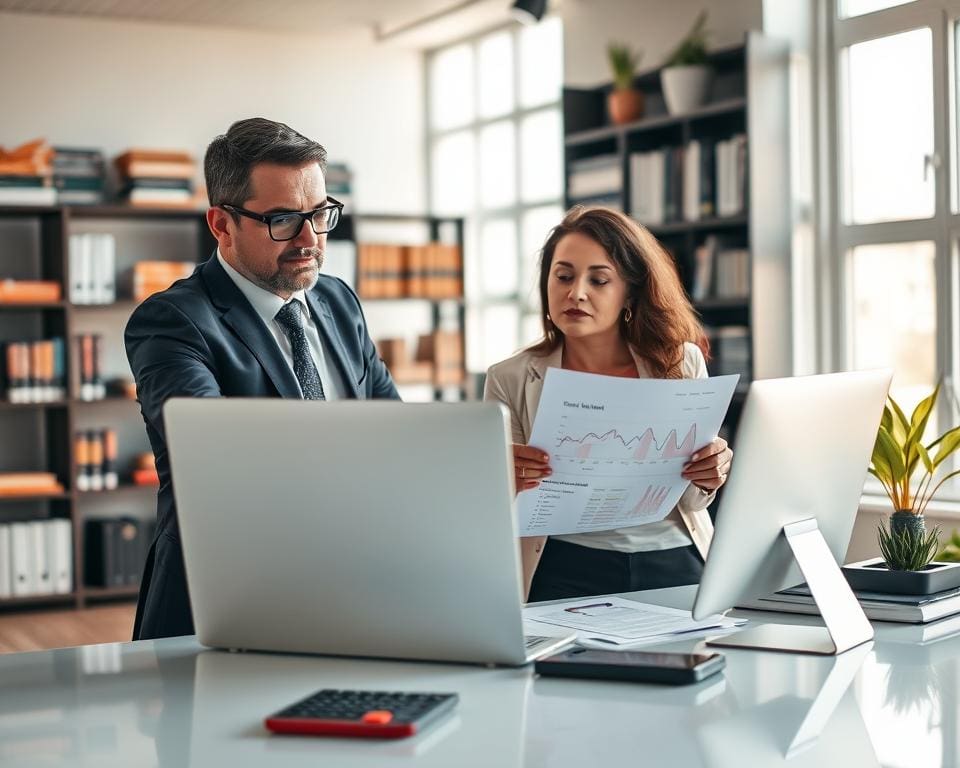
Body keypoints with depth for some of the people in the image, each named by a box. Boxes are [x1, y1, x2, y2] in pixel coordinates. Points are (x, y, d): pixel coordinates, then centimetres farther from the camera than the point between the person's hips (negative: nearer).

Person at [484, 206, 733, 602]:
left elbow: (689, 502, 14)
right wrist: (505, 484, -18)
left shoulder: (681, 362, 6)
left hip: (676, 566, 2)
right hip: (568, 568, -1)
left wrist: (707, 479, -9)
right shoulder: (510, 380, 2)